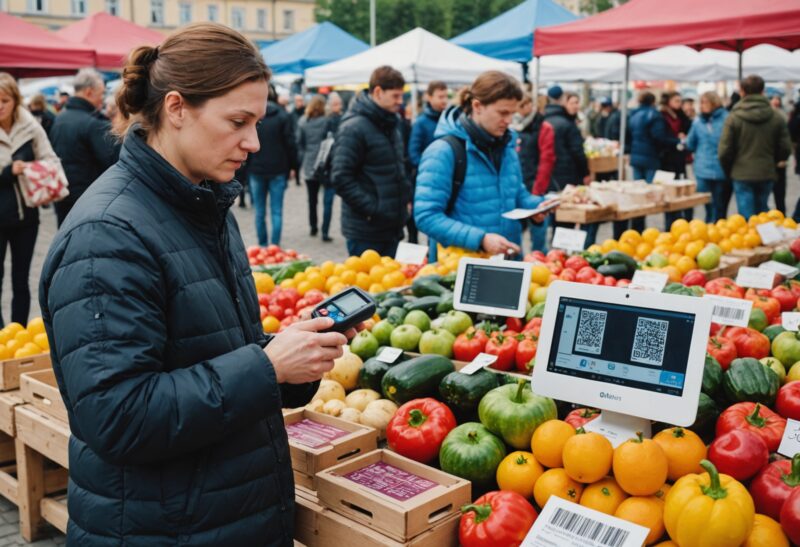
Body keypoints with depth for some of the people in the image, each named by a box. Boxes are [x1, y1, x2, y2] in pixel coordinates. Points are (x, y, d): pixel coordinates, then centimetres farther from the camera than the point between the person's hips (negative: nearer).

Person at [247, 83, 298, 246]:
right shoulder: (283, 116, -3)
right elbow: (291, 143, -4)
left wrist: (246, 166, 9)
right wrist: (292, 166, 4)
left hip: (256, 170, 1)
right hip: (278, 170, -1)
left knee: (259, 212, 9)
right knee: (276, 211, 2)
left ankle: (262, 245, 14)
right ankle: (275, 245, -1)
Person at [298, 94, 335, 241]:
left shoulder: (303, 123, 1)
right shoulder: (327, 121, -8)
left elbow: (299, 145, 3)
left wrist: (302, 161, 12)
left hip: (309, 167, 4)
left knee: (312, 200, 17)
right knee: (327, 201, -1)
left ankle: (313, 227, 29)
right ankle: (325, 232, -6)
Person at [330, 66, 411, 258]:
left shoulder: (393, 123, 13)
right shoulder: (353, 128, -14)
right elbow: (341, 177, -18)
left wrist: (406, 197, 11)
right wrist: (371, 208, -19)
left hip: (393, 226, 8)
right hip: (365, 230, -8)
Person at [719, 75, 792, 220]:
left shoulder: (734, 118, -9)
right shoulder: (776, 118, -1)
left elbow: (725, 151, -9)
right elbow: (785, 149, 2)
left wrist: (728, 170, 9)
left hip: (742, 175, -3)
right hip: (767, 174, 3)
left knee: (746, 216, -1)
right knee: (762, 211, 18)